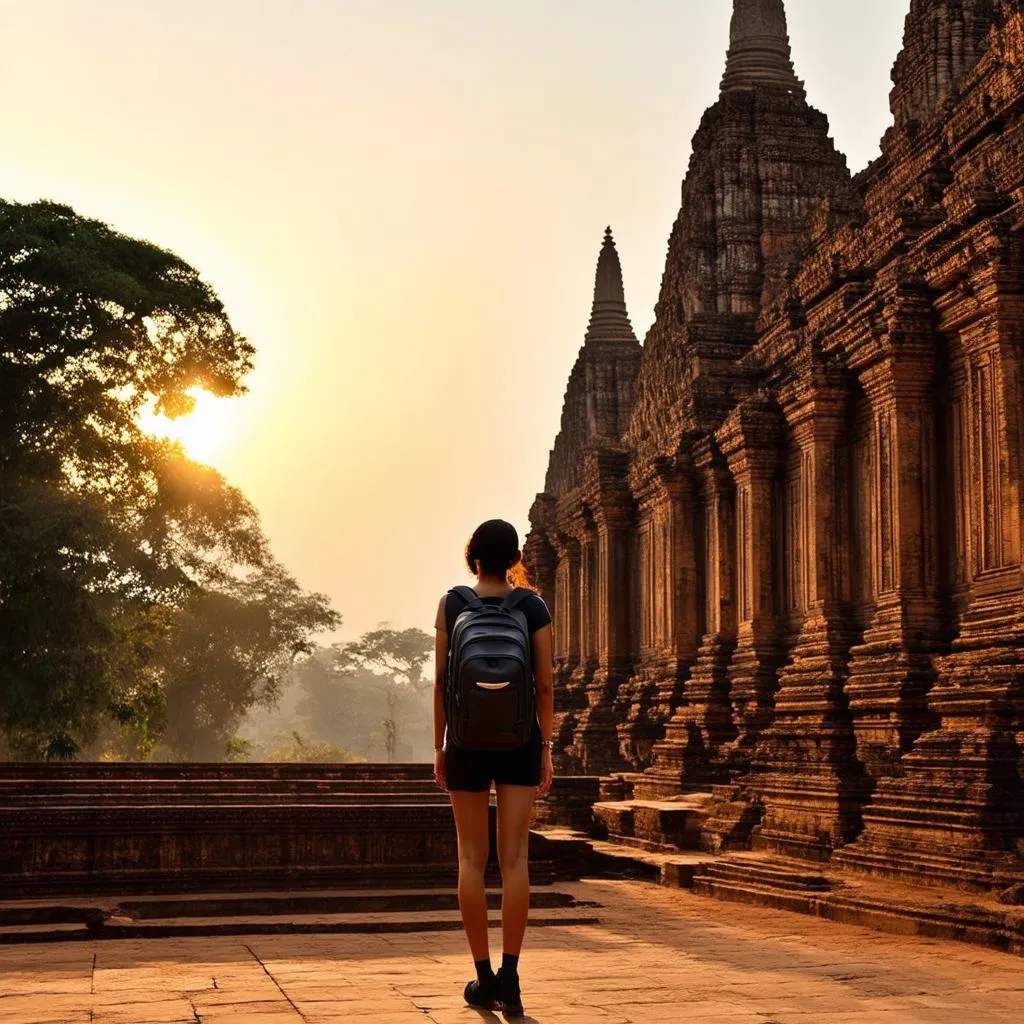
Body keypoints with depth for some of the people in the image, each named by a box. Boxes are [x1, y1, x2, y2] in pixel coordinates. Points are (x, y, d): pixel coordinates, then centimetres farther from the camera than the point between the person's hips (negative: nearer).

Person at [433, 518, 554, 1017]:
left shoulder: (452, 603, -3)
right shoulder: (533, 606, -2)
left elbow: (441, 680, -4)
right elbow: (544, 684, -4)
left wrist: (438, 746, 4)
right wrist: (545, 748, 3)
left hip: (468, 741, 0)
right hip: (519, 739, 0)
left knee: (472, 858, 5)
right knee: (515, 858, -1)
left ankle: (484, 977, 6)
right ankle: (510, 977, -6)